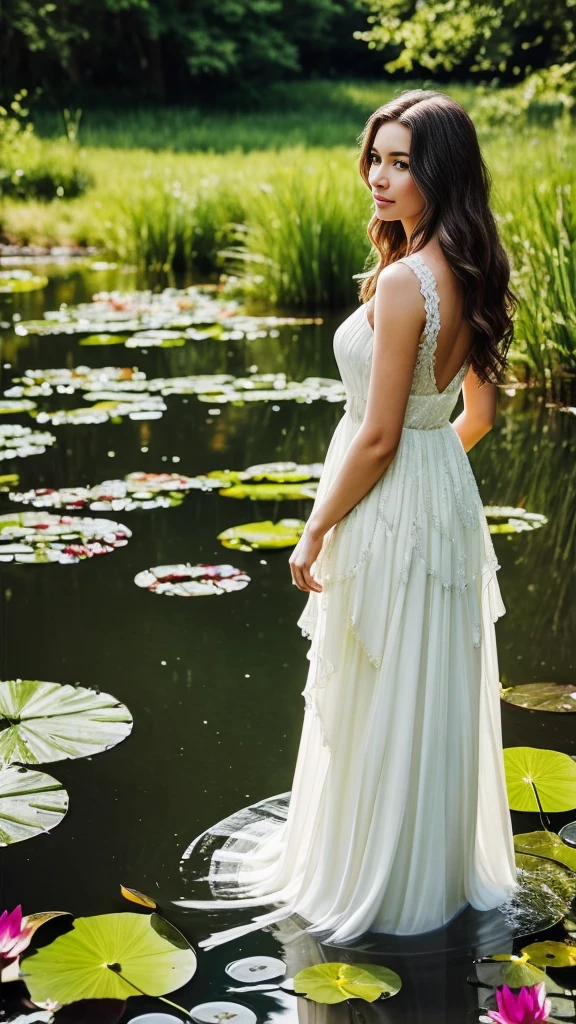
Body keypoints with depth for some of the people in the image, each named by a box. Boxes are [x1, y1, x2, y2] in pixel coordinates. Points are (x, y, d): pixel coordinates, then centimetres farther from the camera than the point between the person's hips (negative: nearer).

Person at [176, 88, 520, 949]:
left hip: (388, 511, -9)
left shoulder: (403, 282, -23)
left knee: (377, 705, 7)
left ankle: (372, 883, 24)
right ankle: (442, 868, 36)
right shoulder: (469, 276, 4)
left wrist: (315, 535, -12)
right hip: (447, 496, 9)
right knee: (434, 698, 20)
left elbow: (378, 436, -22)